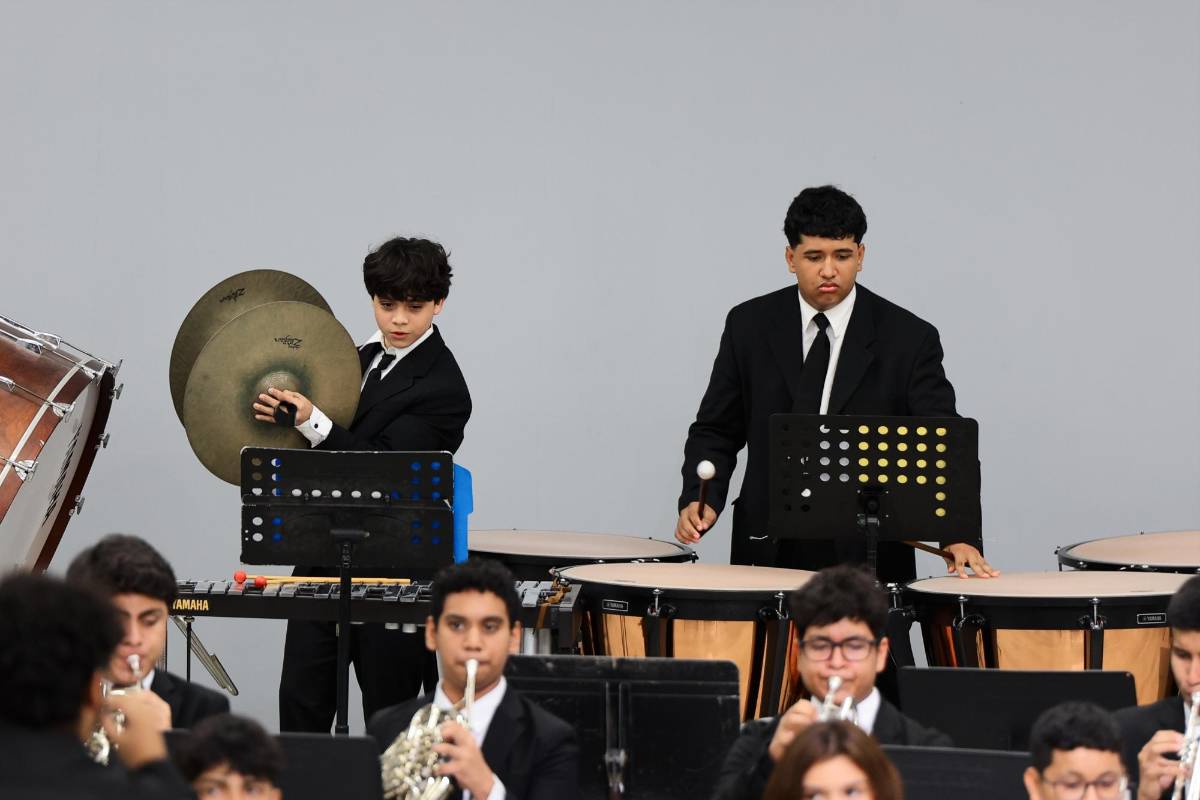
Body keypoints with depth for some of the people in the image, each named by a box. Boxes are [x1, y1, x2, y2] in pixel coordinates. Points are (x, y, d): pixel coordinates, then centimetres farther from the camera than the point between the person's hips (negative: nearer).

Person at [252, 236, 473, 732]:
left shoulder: (442, 388, -14)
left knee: (388, 709, 1)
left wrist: (312, 421, -27)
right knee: (301, 700, 5)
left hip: (393, 565, -7)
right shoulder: (366, 357, 12)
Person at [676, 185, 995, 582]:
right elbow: (717, 430, 9)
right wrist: (699, 499, -10)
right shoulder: (751, 326, 4)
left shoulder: (908, 338, -4)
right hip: (770, 552, 1)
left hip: (868, 555, -1)